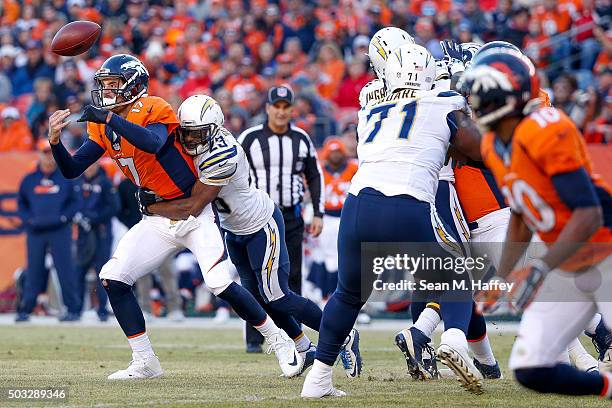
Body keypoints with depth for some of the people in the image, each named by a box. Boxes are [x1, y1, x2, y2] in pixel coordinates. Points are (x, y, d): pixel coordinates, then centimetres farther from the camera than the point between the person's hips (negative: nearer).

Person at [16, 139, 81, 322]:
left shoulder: (66, 178, 6)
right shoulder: (29, 180, 11)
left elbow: (76, 202, 7)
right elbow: (21, 204, 17)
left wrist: (63, 217, -7)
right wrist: (29, 219, 0)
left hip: (60, 231, -2)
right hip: (35, 232, 2)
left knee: (65, 269, -5)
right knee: (33, 271, 1)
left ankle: (73, 309, -1)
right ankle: (25, 310, 5)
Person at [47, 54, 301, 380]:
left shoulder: (154, 109, -16)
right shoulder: (102, 127, 6)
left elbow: (153, 143, -38)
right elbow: (71, 170, 3)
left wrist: (110, 118, -39)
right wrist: (55, 141, -16)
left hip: (194, 213, -7)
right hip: (157, 221, 7)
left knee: (221, 285, -17)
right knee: (113, 279, -6)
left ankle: (278, 340, 5)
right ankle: (145, 363, 3)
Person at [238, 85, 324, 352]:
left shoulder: (302, 139, 7)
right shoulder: (250, 138, -2)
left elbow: (315, 176, 15)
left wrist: (318, 214, 8)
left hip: (291, 217, 3)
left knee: (292, 277, 3)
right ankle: (254, 340, -2)